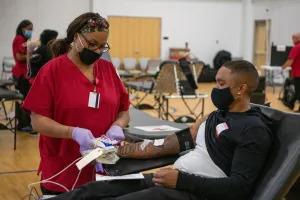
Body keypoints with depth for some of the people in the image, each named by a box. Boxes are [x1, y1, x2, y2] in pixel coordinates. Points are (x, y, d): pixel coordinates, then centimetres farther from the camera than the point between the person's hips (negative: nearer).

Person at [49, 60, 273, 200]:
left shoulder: (254, 130, -9)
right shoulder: (219, 115, 17)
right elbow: (182, 140, 13)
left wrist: (181, 180, -23)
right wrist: (120, 150, 8)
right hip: (176, 179, 8)